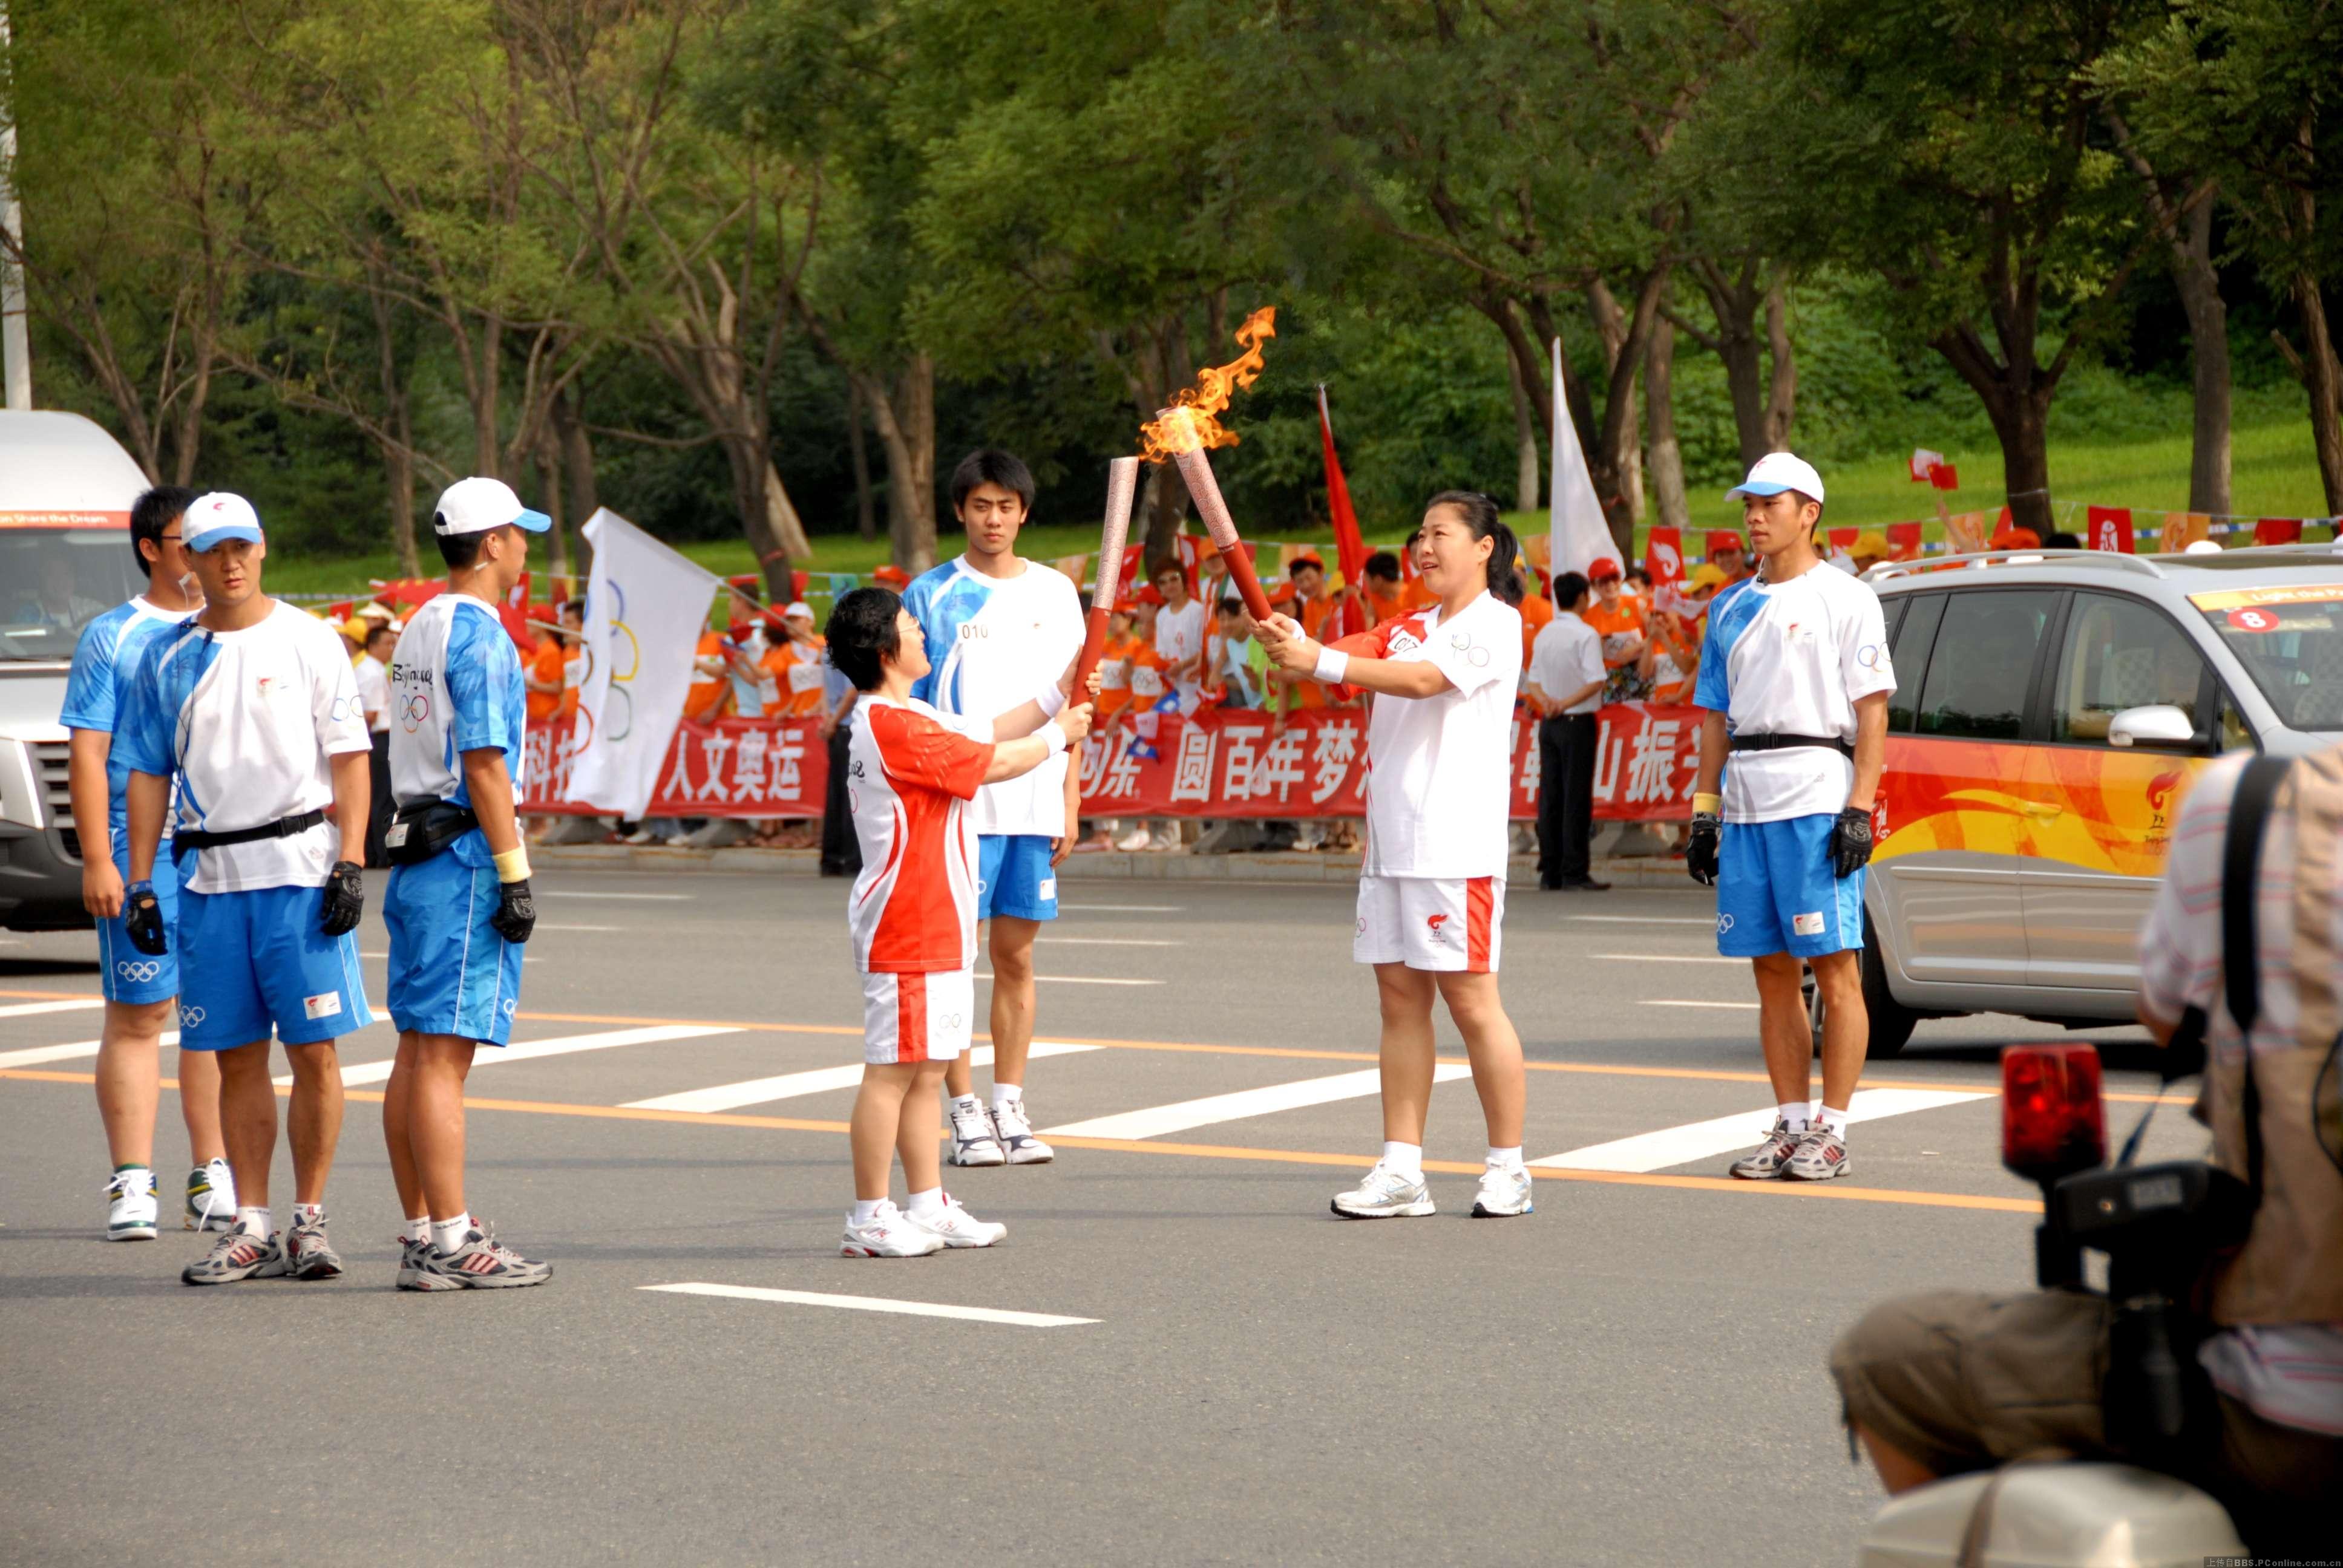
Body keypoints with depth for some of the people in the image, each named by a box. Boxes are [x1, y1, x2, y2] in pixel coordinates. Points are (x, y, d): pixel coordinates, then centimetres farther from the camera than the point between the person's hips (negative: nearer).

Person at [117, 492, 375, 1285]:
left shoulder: (308, 640, 1)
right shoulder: (167, 656, 11)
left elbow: (349, 758, -1)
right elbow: (147, 772, 13)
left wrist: (350, 864, -10)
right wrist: (140, 883, 6)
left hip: (301, 872, -3)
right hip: (211, 876, 3)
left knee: (314, 1050, -4)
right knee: (238, 1059, 6)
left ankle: (309, 1220, 3)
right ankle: (252, 1228, 10)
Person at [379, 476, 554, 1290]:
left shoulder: (419, 628, 16)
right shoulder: (479, 635, -12)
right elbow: (484, 765, -17)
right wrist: (515, 876, -15)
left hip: (417, 855, 9)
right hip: (464, 856, -9)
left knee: (418, 1054, 10)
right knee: (444, 1055, -10)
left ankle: (424, 1232, 14)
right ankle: (451, 1244, -10)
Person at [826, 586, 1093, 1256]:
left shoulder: (908, 718, 14)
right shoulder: (892, 727, -18)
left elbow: (990, 730, 24)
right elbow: (995, 762, -15)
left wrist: (1059, 694, 17)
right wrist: (1060, 735, 1)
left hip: (939, 925, 11)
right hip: (906, 929, -11)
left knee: (926, 1070, 13)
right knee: (893, 1069, -7)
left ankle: (928, 1207, 18)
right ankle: (869, 1220, -3)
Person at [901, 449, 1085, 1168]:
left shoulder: (1055, 593, 9)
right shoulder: (931, 596, 0)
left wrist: (1071, 801, 6)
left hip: (1035, 803, 3)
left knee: (1016, 956, 8)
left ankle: (1010, 1107, 13)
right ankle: (965, 1110, 5)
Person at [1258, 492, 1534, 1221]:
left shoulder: (1494, 625, -6)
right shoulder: (1410, 627, 18)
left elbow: (1422, 678, -21)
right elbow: (1354, 655, 3)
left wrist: (1319, 661, -29)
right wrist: (1291, 642, -19)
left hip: (1456, 844, -8)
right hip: (1392, 839, 8)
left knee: (1470, 1000, -4)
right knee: (1400, 997, 5)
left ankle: (1509, 1168, 5)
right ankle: (1401, 1172, 6)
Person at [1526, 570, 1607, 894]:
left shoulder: (1544, 634, 10)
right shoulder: (1586, 635, -11)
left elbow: (1533, 681, 10)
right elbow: (1595, 682, -20)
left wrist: (1547, 702, -7)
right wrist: (1568, 703, -16)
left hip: (1549, 722, 6)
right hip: (1577, 722, -6)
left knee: (1550, 797, 7)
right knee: (1576, 798, -5)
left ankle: (1550, 872, 8)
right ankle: (1574, 873, -6)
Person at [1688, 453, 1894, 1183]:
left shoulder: (1845, 598, -1)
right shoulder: (1732, 609, 17)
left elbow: (1873, 711, -6)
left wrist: (1859, 809, -14)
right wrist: (1704, 810, 12)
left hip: (1817, 798, -6)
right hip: (1745, 801, 6)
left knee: (1835, 970, -6)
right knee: (1772, 972, 7)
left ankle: (1831, 1131, -4)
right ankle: (1791, 1126, 11)